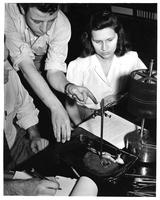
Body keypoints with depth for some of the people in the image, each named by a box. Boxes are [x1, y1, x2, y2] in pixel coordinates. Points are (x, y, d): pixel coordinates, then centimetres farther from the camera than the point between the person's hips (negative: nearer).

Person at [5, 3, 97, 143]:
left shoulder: (62, 25, -29)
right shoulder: (8, 12, -39)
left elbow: (54, 70, -27)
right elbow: (25, 64, -44)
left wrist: (68, 87, -51)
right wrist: (56, 107, -52)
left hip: (39, 60, 2)